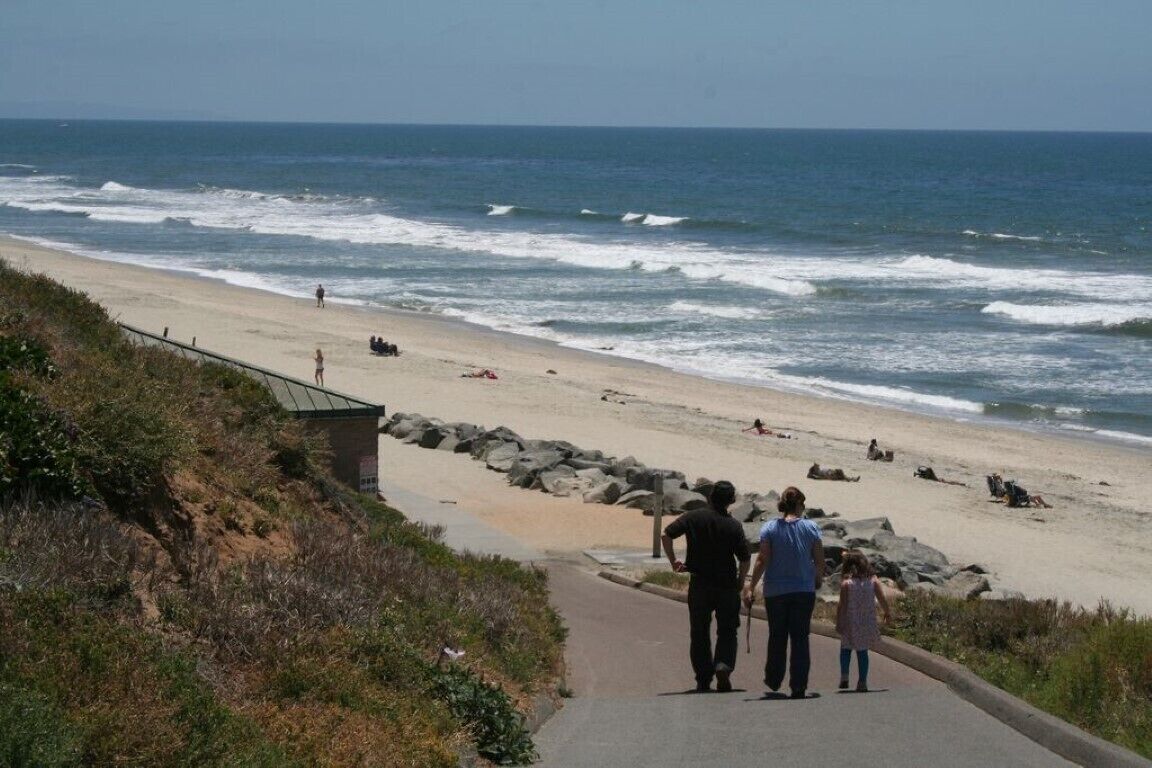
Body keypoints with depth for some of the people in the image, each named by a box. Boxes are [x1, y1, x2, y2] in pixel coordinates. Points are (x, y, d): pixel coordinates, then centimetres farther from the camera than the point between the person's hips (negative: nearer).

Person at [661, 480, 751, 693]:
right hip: (727, 586, -1)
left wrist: (673, 562, 0)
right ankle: (724, 665, -15)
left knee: (699, 633, 11)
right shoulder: (734, 526, -6)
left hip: (699, 585, 1)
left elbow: (666, 535, -11)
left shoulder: (693, 518, -3)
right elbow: (745, 559, -7)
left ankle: (703, 680, 11)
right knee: (727, 631, 10)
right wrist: (739, 583, 9)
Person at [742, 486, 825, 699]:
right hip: (804, 591, 0)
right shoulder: (810, 528, -2)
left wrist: (751, 587, -6)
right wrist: (818, 579, 20)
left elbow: (763, 560, -9)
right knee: (800, 638, 2)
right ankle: (799, 687, -3)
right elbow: (819, 560, 0)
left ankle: (774, 679, 26)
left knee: (777, 636, 15)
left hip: (775, 591, 0)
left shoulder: (769, 528, -4)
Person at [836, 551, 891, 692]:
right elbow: (882, 599, -1)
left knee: (846, 648, 16)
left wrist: (838, 623, -8)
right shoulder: (873, 580, -1)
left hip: (850, 622, -2)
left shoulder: (846, 582, -9)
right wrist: (887, 613, 15)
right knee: (862, 651, 12)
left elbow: (842, 605, -13)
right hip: (868, 622, 2)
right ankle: (862, 681, 7)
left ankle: (844, 676, 2)